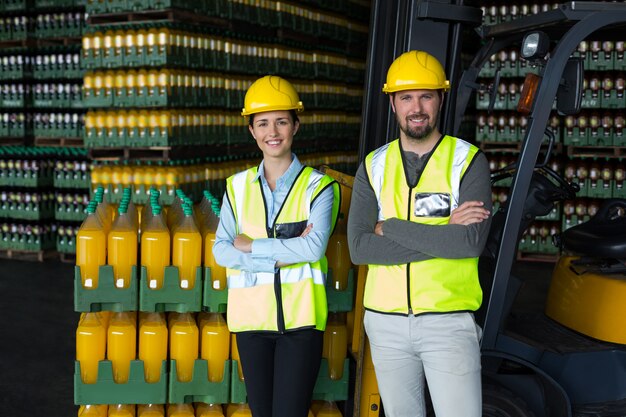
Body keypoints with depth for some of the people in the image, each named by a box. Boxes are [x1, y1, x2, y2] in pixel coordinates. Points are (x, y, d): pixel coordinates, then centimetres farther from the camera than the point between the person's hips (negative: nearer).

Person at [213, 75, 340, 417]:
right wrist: (280, 255, -12)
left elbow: (315, 247, -16)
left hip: (301, 318, -3)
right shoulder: (238, 186, 8)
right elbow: (220, 250, 0)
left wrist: (250, 245, -10)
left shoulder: (317, 186, -2)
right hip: (251, 316, 3)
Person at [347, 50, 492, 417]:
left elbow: (472, 242, -19)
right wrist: (442, 237, -17)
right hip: (387, 321, 3)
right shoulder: (373, 167, 3)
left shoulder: (469, 161, -4)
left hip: (449, 321, -3)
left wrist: (390, 227, -13)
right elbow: (359, 248, -10)